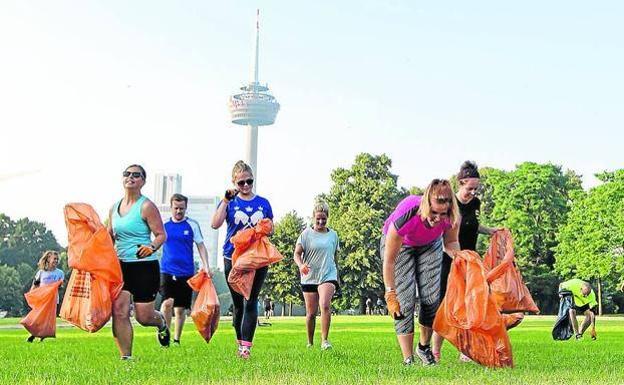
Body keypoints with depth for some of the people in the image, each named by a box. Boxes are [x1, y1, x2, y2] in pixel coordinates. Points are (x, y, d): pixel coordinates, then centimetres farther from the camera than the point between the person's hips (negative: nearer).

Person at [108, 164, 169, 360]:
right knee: (119, 311, -9)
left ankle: (162, 323, 37)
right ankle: (126, 357, -1)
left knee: (143, 316, 0)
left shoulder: (146, 206, -7)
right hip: (121, 265, 5)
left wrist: (152, 247, -28)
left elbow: (161, 234, -9)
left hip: (145, 266, -5)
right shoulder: (114, 208, 11)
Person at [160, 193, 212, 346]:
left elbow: (201, 246, 5)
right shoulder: (164, 224, 5)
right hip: (167, 271, 0)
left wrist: (206, 266, -6)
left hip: (186, 272, 0)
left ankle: (176, 339, 22)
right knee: (168, 302, -19)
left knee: (180, 308, 7)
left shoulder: (192, 225, 3)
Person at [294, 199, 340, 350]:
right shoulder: (306, 233, 0)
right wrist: (301, 265, -24)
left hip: (328, 276, 0)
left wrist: (337, 276, 22)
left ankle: (324, 340, -22)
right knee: (311, 313, 5)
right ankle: (310, 343, 22)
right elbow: (297, 254, -4)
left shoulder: (333, 235, 9)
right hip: (309, 277, 0)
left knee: (325, 305, -23)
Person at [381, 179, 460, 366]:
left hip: (430, 245, 4)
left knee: (431, 298, -5)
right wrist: (390, 293, -26)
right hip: (398, 244, -3)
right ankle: (408, 360, -12)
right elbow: (389, 260, -30)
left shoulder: (451, 217, -30)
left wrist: (458, 254, -29)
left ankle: (424, 347, 19)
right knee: (404, 300, -15)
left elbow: (451, 242, -5)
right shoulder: (405, 216, -42)